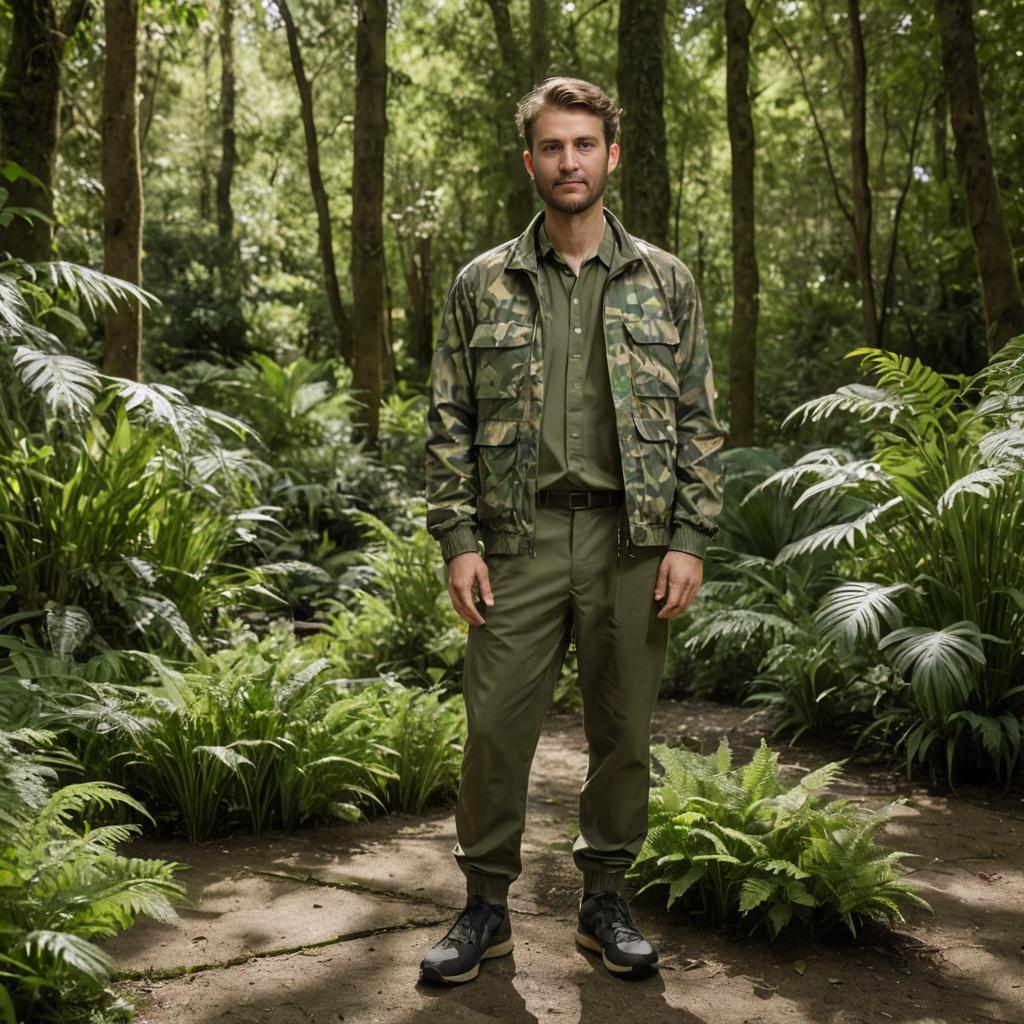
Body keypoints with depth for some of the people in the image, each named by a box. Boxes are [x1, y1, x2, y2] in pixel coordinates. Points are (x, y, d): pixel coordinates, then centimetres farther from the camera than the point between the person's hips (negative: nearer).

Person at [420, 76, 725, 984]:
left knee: (624, 731, 9)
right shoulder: (483, 285, 7)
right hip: (520, 540, 0)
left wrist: (689, 540, -3)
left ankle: (606, 900, 26)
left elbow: (697, 420, 6)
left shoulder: (666, 283, 8)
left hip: (634, 543, 1)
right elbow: (450, 423, 5)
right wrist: (458, 541, -3)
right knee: (496, 728, 1)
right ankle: (487, 906, 18)